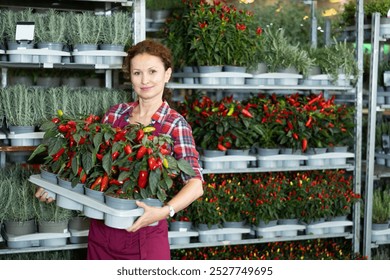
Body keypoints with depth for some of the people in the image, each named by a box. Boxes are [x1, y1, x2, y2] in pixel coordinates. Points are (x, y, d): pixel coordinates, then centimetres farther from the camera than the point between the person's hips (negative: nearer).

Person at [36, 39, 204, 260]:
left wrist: (164, 211, -35)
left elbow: (195, 184, -19)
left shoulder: (175, 124, -9)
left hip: (145, 234, -4)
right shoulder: (115, 113, 3)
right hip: (101, 230, 4)